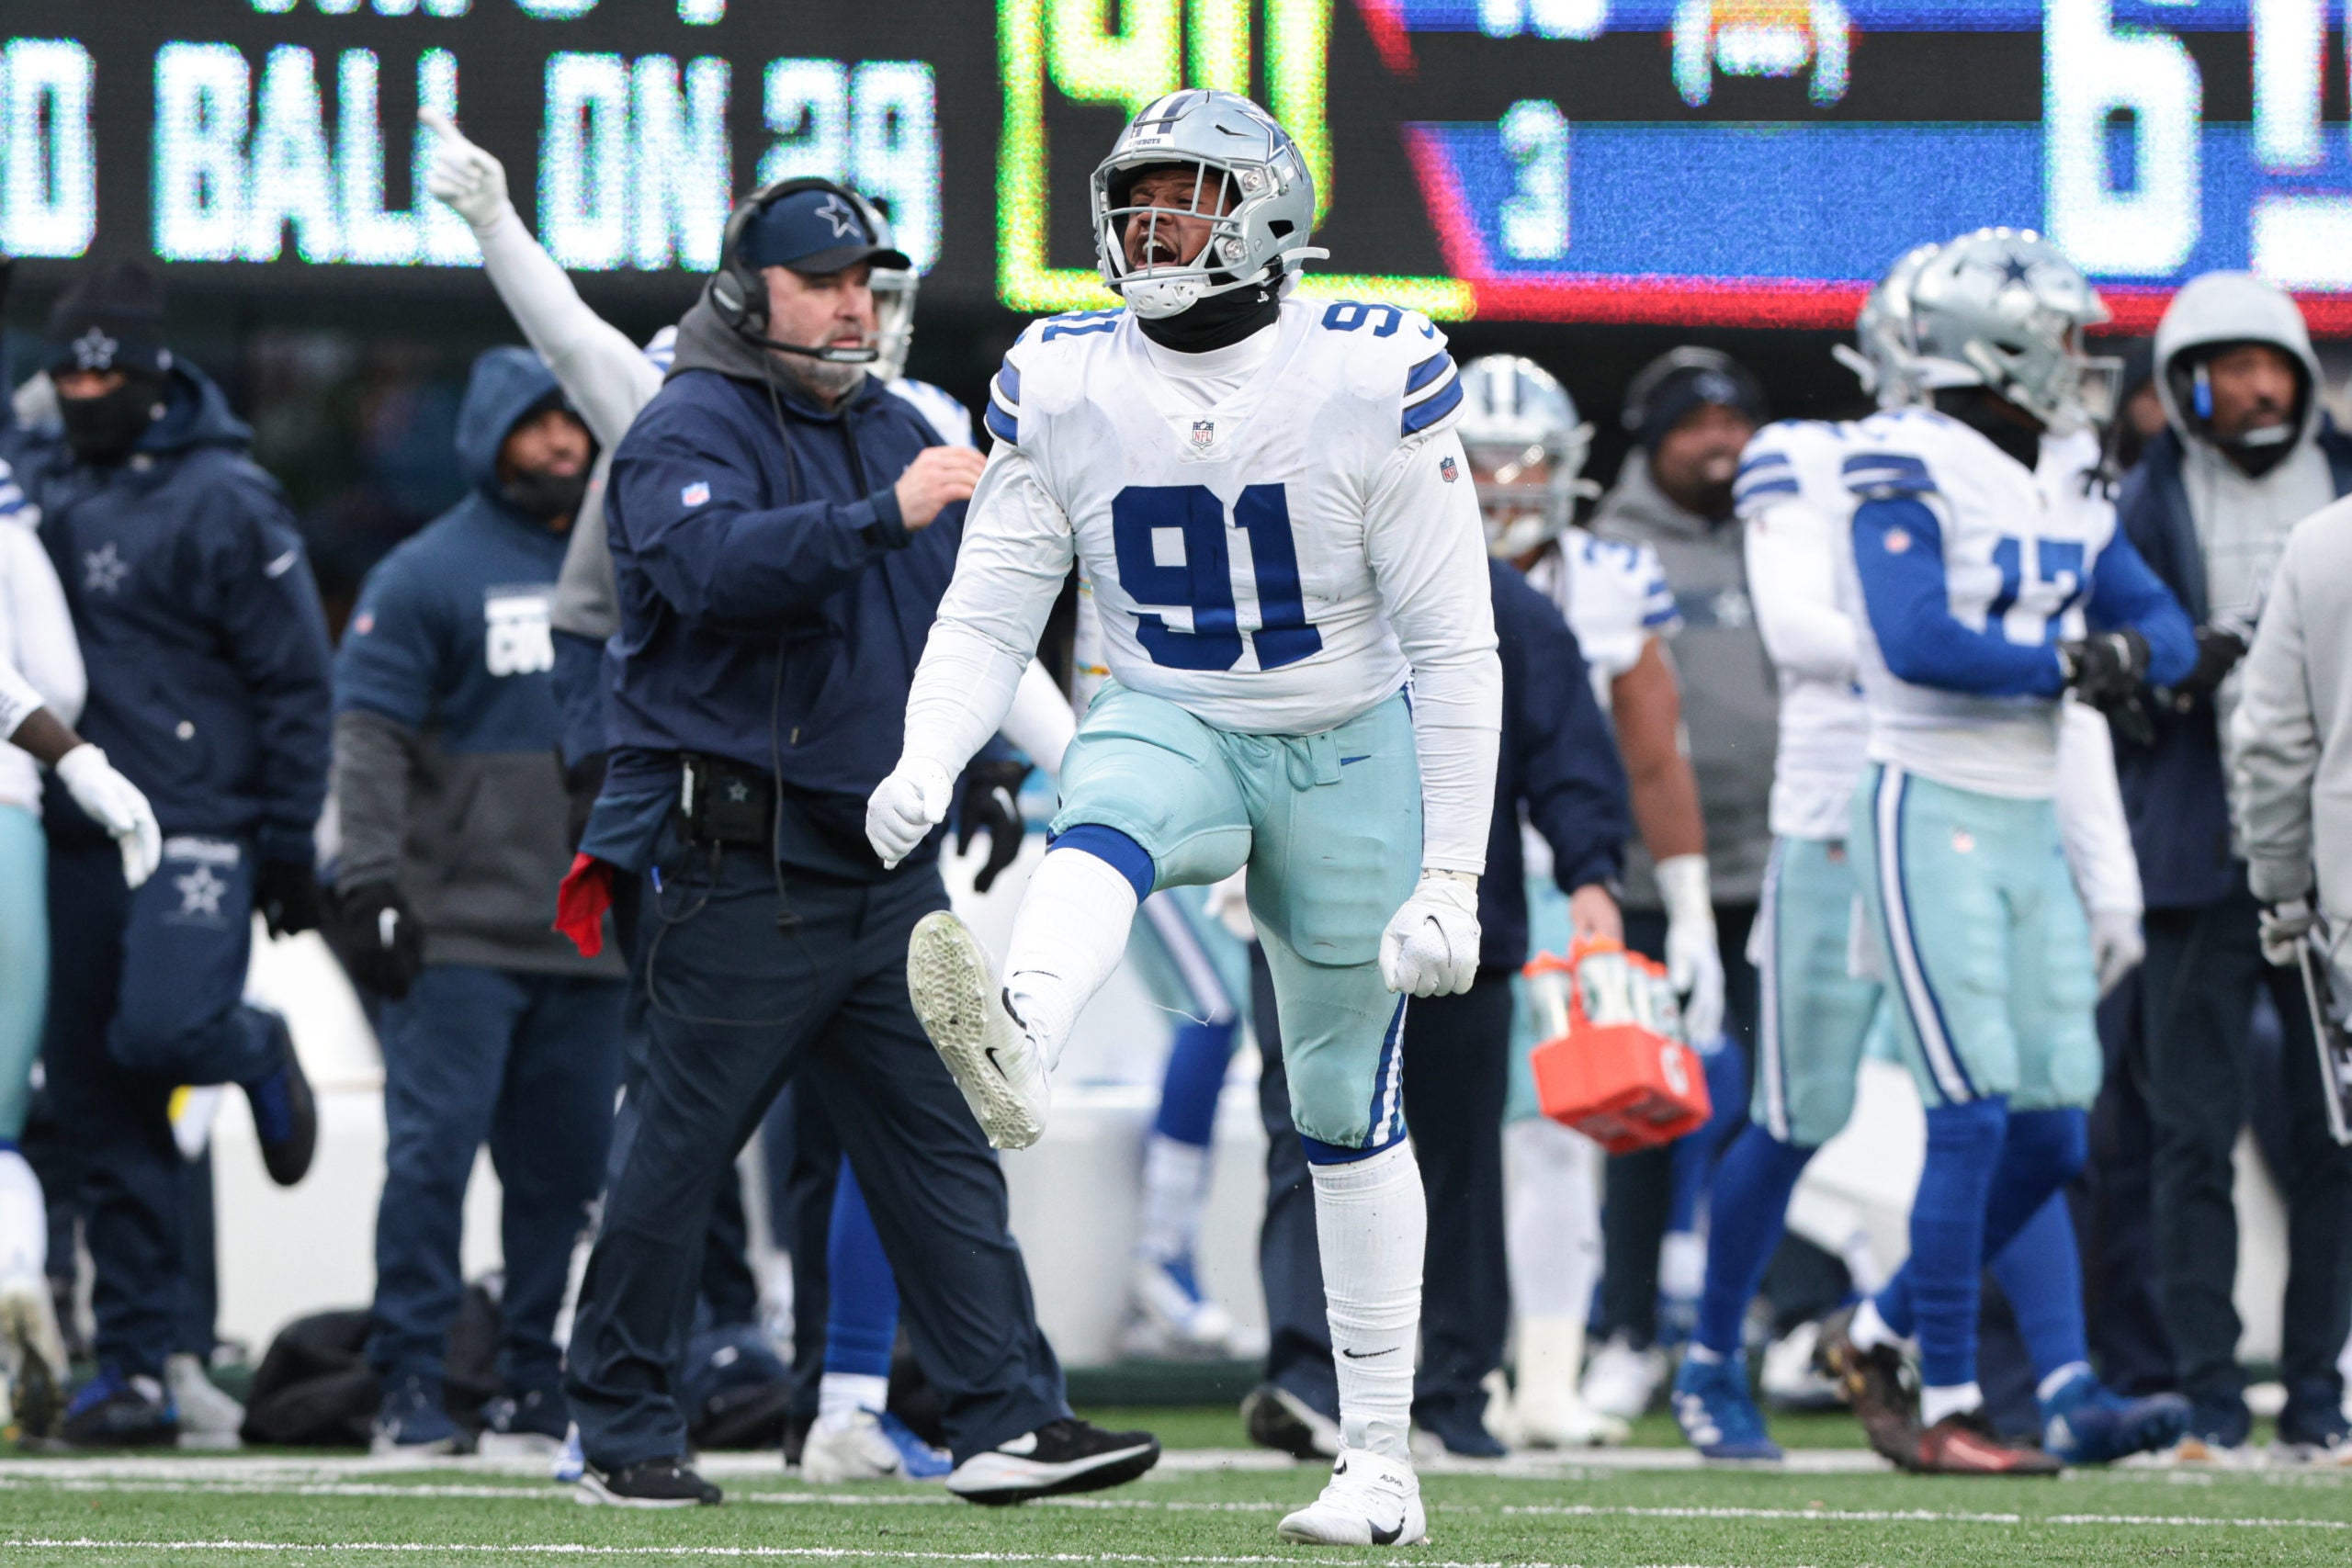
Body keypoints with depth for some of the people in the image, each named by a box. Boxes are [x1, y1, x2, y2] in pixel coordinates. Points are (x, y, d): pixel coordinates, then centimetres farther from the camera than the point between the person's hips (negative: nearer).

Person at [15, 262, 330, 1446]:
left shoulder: (222, 503, -5)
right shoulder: (35, 483, 10)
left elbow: (294, 680, -3)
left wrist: (290, 847, -4)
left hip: (199, 826, -5)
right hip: (78, 837, 5)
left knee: (161, 1028, -25)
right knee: (101, 1107, 3)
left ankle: (256, 1055, 12)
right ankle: (133, 1362, 8)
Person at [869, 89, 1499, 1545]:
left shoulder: (1371, 379, -15)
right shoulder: (1062, 386, -6)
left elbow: (1454, 648, -12)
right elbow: (988, 616, -2)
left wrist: (1451, 877, -14)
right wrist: (926, 765, -23)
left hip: (1345, 755, -1)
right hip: (1167, 729, 1)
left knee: (1347, 1106, 6)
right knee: (1097, 838, -36)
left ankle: (1381, 1460, 16)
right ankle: (1012, 1052, -69)